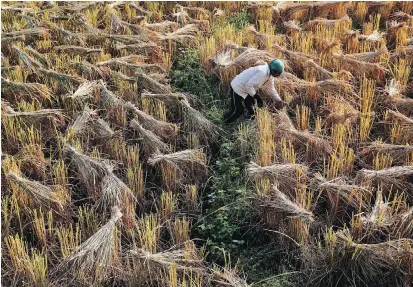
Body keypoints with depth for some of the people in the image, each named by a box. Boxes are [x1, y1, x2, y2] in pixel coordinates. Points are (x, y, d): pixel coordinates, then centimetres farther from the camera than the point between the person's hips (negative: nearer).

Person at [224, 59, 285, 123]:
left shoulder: (270, 75, -2)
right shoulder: (262, 72, -33)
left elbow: (272, 89, 13)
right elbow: (248, 85, -34)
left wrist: (280, 101, 13)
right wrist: (256, 97, -25)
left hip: (247, 89, 9)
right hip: (237, 88, -9)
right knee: (237, 110, -2)